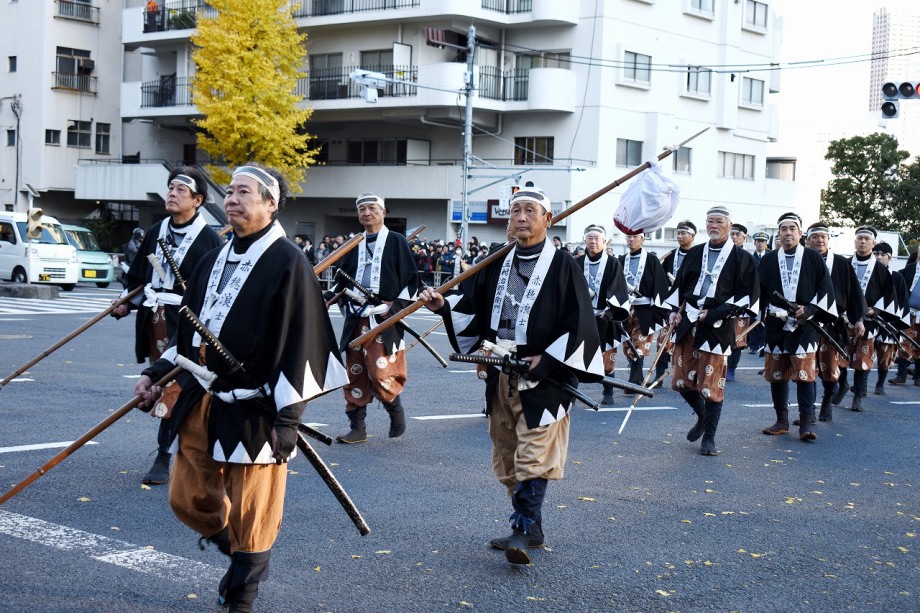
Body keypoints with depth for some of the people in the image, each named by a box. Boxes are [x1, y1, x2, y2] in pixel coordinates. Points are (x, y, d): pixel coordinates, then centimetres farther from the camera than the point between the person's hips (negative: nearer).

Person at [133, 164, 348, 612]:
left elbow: (299, 345, -15)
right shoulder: (215, 260, 12)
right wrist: (157, 373, 13)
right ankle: (242, 556, 39)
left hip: (251, 411, -7)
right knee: (188, 499, 14)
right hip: (199, 403, 7)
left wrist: (287, 419, -17)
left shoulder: (288, 263, -11)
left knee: (249, 515, 3)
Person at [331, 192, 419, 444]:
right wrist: (346, 305, 6)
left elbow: (411, 279, -2)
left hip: (384, 320, -5)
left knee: (381, 374, -12)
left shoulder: (397, 242, 1)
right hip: (357, 320, 5)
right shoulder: (354, 246, 15)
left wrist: (394, 308, -11)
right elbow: (342, 280, 21)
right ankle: (357, 428, 13)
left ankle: (396, 412, 16)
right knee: (355, 374, 5)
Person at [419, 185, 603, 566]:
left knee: (534, 455, -11)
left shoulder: (562, 265, -5)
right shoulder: (497, 264, 11)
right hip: (500, 374, 7)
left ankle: (523, 530, -11)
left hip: (543, 376, -6)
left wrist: (546, 361, -14)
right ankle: (531, 529, 22)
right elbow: (471, 303, 14)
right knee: (507, 456, 12)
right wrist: (443, 306, -6)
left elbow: (580, 325, -9)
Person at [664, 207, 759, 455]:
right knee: (682, 381, 8)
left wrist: (715, 313, -14)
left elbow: (748, 294, -6)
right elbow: (678, 284, 19)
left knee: (711, 384, -3)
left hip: (717, 326, -5)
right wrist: (674, 310, 2)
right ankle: (703, 417, 33)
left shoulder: (741, 258, -1)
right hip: (687, 323, 5)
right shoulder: (694, 254, 12)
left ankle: (709, 437, 10)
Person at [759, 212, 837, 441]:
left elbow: (825, 288, 1)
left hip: (804, 325, -3)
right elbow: (760, 291, 11)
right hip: (775, 325, 3)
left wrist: (809, 310, -10)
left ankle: (806, 424, -4)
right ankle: (782, 421, 17)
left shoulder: (813, 258, 4)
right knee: (776, 375, 6)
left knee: (805, 373, -7)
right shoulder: (768, 260, 9)